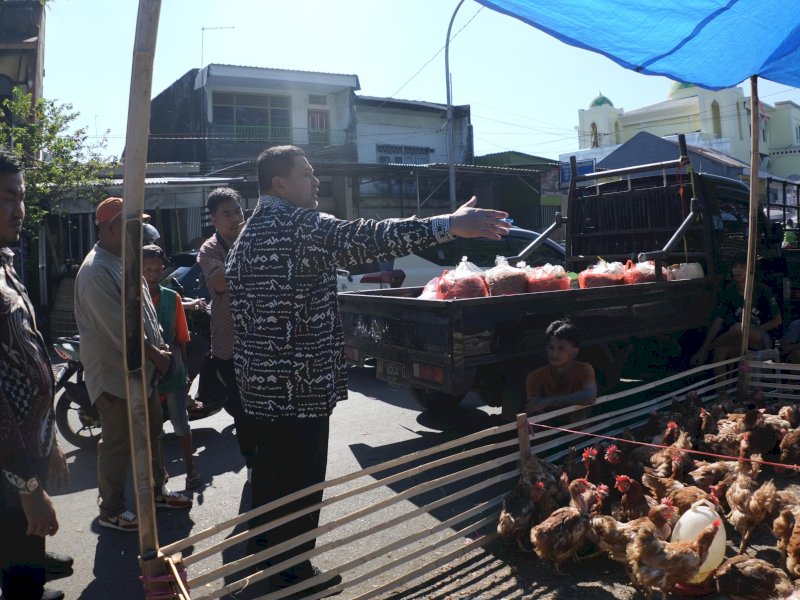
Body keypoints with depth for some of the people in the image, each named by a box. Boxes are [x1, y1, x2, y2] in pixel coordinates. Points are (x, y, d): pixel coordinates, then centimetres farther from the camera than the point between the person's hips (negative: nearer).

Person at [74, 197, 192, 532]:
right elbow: (119, 329, -25)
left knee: (151, 433, 19)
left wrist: (159, 350, 7)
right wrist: (155, 354, -17)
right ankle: (111, 511, 19)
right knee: (118, 444, 3)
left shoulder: (124, 262, 11)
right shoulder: (97, 271, -21)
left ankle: (157, 491, 36)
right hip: (115, 373, -10)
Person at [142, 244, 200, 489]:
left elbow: (181, 338, 5)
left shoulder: (172, 297, 1)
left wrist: (185, 371, 5)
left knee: (181, 423, 5)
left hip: (172, 369, 0)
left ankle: (190, 468, 18)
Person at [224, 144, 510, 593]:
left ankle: (263, 544, 42)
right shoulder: (301, 225, -17)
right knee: (301, 477, 5)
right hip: (298, 382, -10)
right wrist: (450, 225, -35)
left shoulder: (248, 236, 12)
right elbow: (366, 237, -31)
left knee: (271, 464, 24)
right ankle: (293, 569, 21)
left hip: (259, 378, 10)